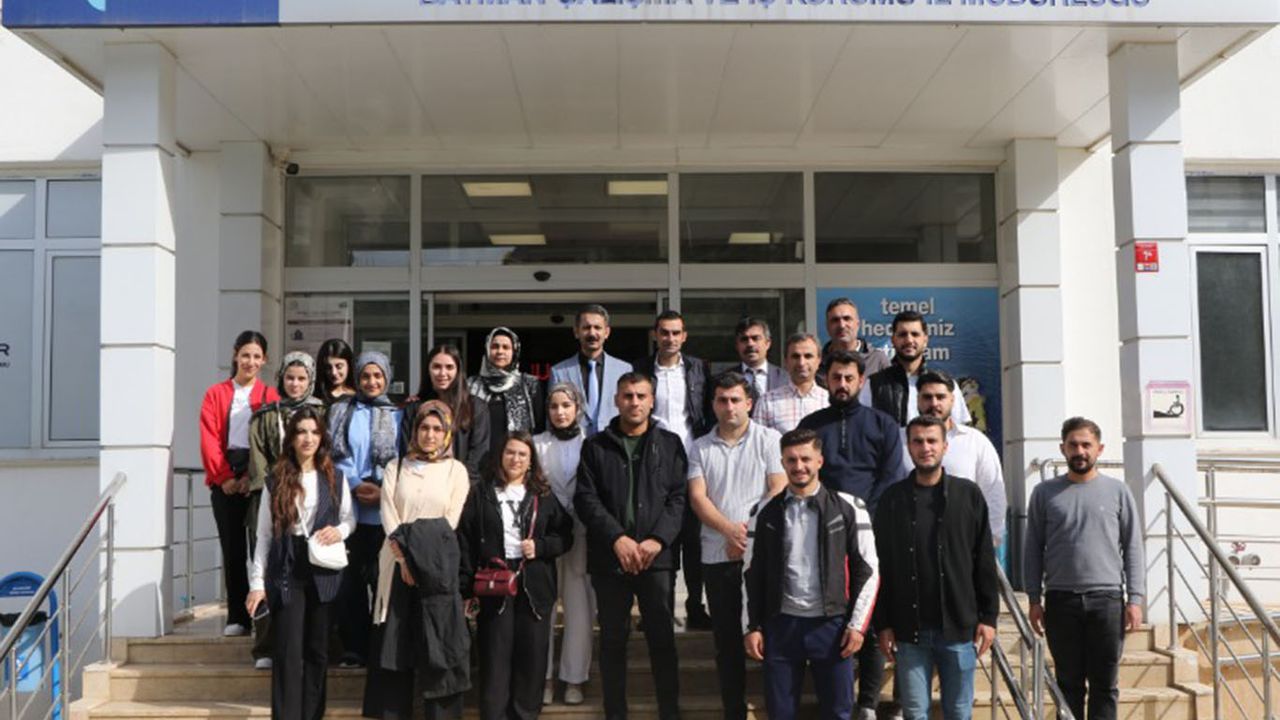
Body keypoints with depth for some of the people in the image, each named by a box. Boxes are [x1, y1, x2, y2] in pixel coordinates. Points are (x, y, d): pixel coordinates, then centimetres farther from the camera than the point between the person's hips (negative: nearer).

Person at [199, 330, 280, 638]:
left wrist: (253, 476, -12)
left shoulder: (270, 396, 7)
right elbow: (209, 440, 2)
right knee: (232, 548, 3)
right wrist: (225, 477, -9)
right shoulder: (215, 394, 11)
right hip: (225, 482, 1)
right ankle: (236, 618, 9)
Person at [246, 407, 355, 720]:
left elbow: (350, 518, 13)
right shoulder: (275, 479, 1)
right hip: (285, 571, -1)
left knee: (317, 650, 8)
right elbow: (264, 534, 2)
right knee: (288, 652, -4)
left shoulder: (335, 477, 4)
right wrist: (257, 582, -3)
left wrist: (339, 531, -11)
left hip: (323, 572, 2)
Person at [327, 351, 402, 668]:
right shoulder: (341, 411, 12)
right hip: (349, 507, 1)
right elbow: (337, 453, 4)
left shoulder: (397, 414, 10)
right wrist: (356, 485, -9)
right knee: (350, 578, 2)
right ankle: (353, 647, 11)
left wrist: (384, 491, -10)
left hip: (385, 509, -1)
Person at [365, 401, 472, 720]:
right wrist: (405, 557, -11)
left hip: (438, 566, -2)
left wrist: (422, 555, -9)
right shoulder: (396, 467, 11)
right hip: (398, 563, 2)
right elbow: (389, 516, 1)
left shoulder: (456, 470, 6)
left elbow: (450, 522, 0)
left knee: (439, 643, -3)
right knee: (394, 643, 3)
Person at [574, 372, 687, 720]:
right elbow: (586, 499, -1)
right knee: (613, 637, 7)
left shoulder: (670, 444, 9)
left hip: (656, 556, 0)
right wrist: (617, 538, -12)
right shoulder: (595, 446, 7)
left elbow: (679, 497, 1)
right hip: (609, 558, 0)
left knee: (662, 636, 2)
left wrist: (658, 539, -12)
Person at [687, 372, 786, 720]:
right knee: (727, 639, 10)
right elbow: (697, 497, -1)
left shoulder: (769, 439, 1)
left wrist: (750, 532, -13)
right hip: (718, 556, 3)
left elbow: (779, 490, -6)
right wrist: (731, 531, -15)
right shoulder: (701, 447, 8)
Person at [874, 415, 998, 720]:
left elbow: (984, 561, 4)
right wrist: (883, 624, -1)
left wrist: (988, 616, -1)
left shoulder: (969, 495, 3)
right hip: (909, 629, 0)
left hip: (959, 627, 0)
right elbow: (881, 567, 3)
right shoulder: (892, 498, 3)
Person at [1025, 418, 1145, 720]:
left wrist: (1135, 599, -2)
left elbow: (1133, 548, 5)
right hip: (1061, 599, 0)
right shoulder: (1045, 493, 6)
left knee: (1105, 684, 4)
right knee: (1069, 682, 7)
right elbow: (1034, 549, 7)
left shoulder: (1118, 491, 5)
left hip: (1107, 598, 0)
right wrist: (1034, 599, 2)